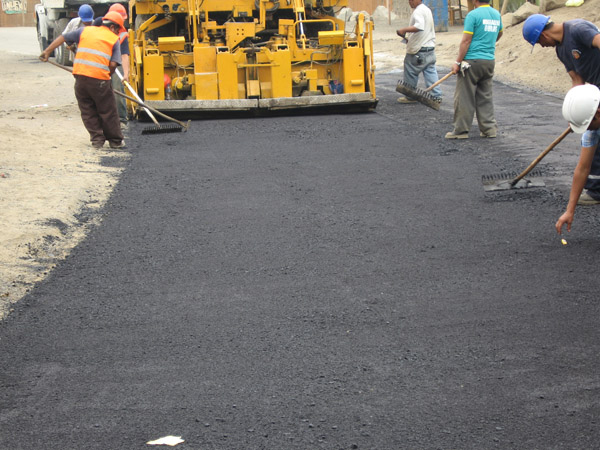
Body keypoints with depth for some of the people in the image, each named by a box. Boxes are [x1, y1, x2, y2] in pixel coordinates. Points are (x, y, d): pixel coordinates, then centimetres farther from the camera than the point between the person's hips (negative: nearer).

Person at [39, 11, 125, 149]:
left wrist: (48, 51, 21)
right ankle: (115, 141, 19)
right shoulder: (114, 39, 8)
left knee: (88, 111, 15)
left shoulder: (85, 31, 18)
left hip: (80, 75, 3)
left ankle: (97, 139, 15)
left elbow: (62, 37, 16)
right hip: (99, 79, -3)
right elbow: (113, 64, -2)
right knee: (108, 111, 9)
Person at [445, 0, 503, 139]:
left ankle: (461, 130, 2)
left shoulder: (473, 15, -11)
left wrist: (458, 62, -11)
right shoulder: (497, 15, 10)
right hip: (490, 60, 7)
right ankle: (489, 128, 11)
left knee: (464, 97, 0)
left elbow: (466, 41, -14)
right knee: (485, 96, 13)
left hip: (472, 61, -7)